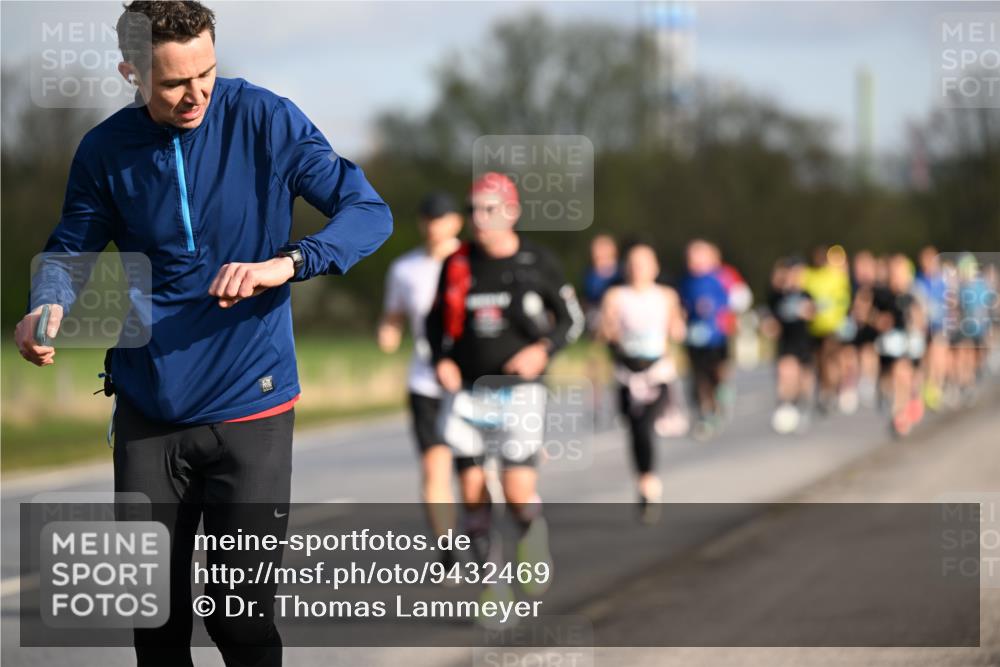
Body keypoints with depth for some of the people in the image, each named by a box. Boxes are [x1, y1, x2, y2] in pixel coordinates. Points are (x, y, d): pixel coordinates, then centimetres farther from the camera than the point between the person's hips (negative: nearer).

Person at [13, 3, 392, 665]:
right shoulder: (106, 150, 0)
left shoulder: (265, 120, -9)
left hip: (248, 406, -3)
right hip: (149, 410, 3)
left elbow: (369, 213, -10)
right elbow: (72, 248, 12)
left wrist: (283, 264, -27)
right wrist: (47, 311, -11)